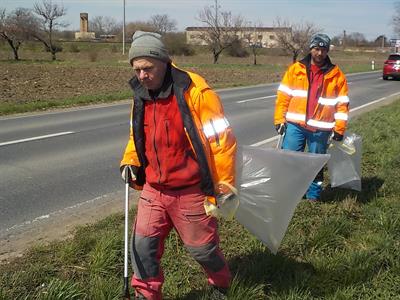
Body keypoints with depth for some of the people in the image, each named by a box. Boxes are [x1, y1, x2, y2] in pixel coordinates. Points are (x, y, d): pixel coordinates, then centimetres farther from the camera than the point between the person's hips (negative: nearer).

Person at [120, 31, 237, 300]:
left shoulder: (195, 92, -19)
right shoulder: (141, 95, 3)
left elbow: (222, 139, -17)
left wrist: (224, 185, -14)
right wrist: (130, 161, 4)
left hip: (190, 192, -5)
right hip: (154, 189, 6)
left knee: (201, 248, 11)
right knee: (143, 245, 6)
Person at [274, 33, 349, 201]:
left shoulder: (336, 75, 2)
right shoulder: (295, 69, 4)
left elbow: (342, 104, 3)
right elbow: (283, 96, 4)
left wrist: (339, 129, -2)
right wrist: (279, 119, -1)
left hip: (321, 129, 0)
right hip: (295, 125, 0)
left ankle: (313, 195, 27)